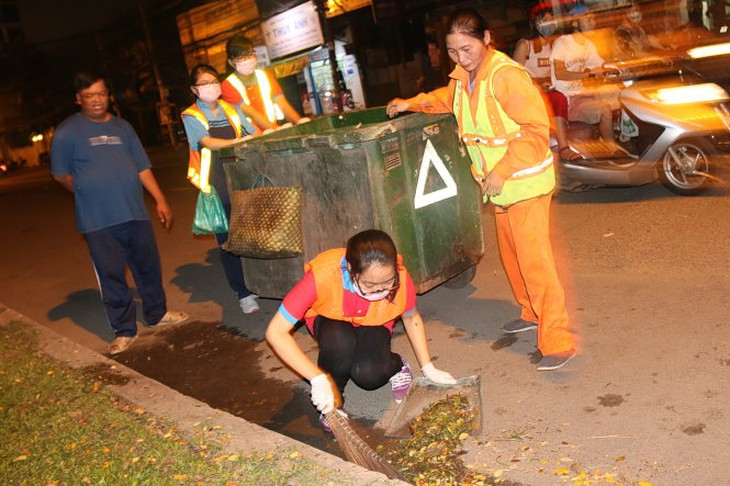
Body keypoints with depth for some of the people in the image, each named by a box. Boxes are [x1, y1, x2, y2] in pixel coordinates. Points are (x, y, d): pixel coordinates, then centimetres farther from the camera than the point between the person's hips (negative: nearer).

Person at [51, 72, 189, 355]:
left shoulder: (122, 127, 11)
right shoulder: (67, 132, -1)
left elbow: (142, 167, 11)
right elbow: (61, 175, 4)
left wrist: (160, 200, 5)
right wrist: (92, 193, 7)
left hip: (136, 214, 4)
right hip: (98, 221, -4)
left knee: (148, 267, 13)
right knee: (111, 276, 1)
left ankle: (157, 314, 32)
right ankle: (124, 330, 15)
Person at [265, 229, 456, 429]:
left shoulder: (399, 277, -30)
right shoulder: (322, 275, -38)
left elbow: (411, 318, -7)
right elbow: (275, 332, -35)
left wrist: (428, 368, -10)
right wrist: (318, 380, -39)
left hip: (374, 323, 1)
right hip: (331, 321, -1)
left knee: (368, 374, -30)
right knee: (340, 343, -36)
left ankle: (396, 366, 6)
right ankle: (331, 402, -6)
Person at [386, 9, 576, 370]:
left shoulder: (507, 75, -21)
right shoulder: (462, 77, 5)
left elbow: (536, 129, -22)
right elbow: (446, 98, 29)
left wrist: (503, 172, -25)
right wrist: (413, 104, 14)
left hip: (524, 182, -9)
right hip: (498, 183, 9)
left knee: (533, 258, -10)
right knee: (510, 254, 19)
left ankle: (558, 342, -4)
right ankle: (531, 313, 38)